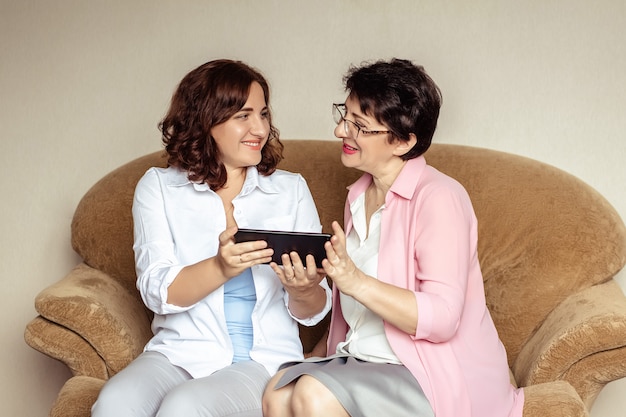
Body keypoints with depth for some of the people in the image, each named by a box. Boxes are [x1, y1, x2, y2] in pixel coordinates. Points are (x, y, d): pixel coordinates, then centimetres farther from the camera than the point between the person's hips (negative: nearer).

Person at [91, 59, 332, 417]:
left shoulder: (291, 190, 8)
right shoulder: (158, 187, 7)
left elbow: (313, 312, 6)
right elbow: (158, 292, -6)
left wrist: (303, 291, -19)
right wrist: (221, 267, -26)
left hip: (264, 360, 0)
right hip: (179, 352, 1)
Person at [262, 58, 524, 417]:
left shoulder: (438, 198, -13)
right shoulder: (360, 195, 14)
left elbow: (442, 317, -22)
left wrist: (355, 282, -29)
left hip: (442, 378, -7)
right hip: (365, 361, 8)